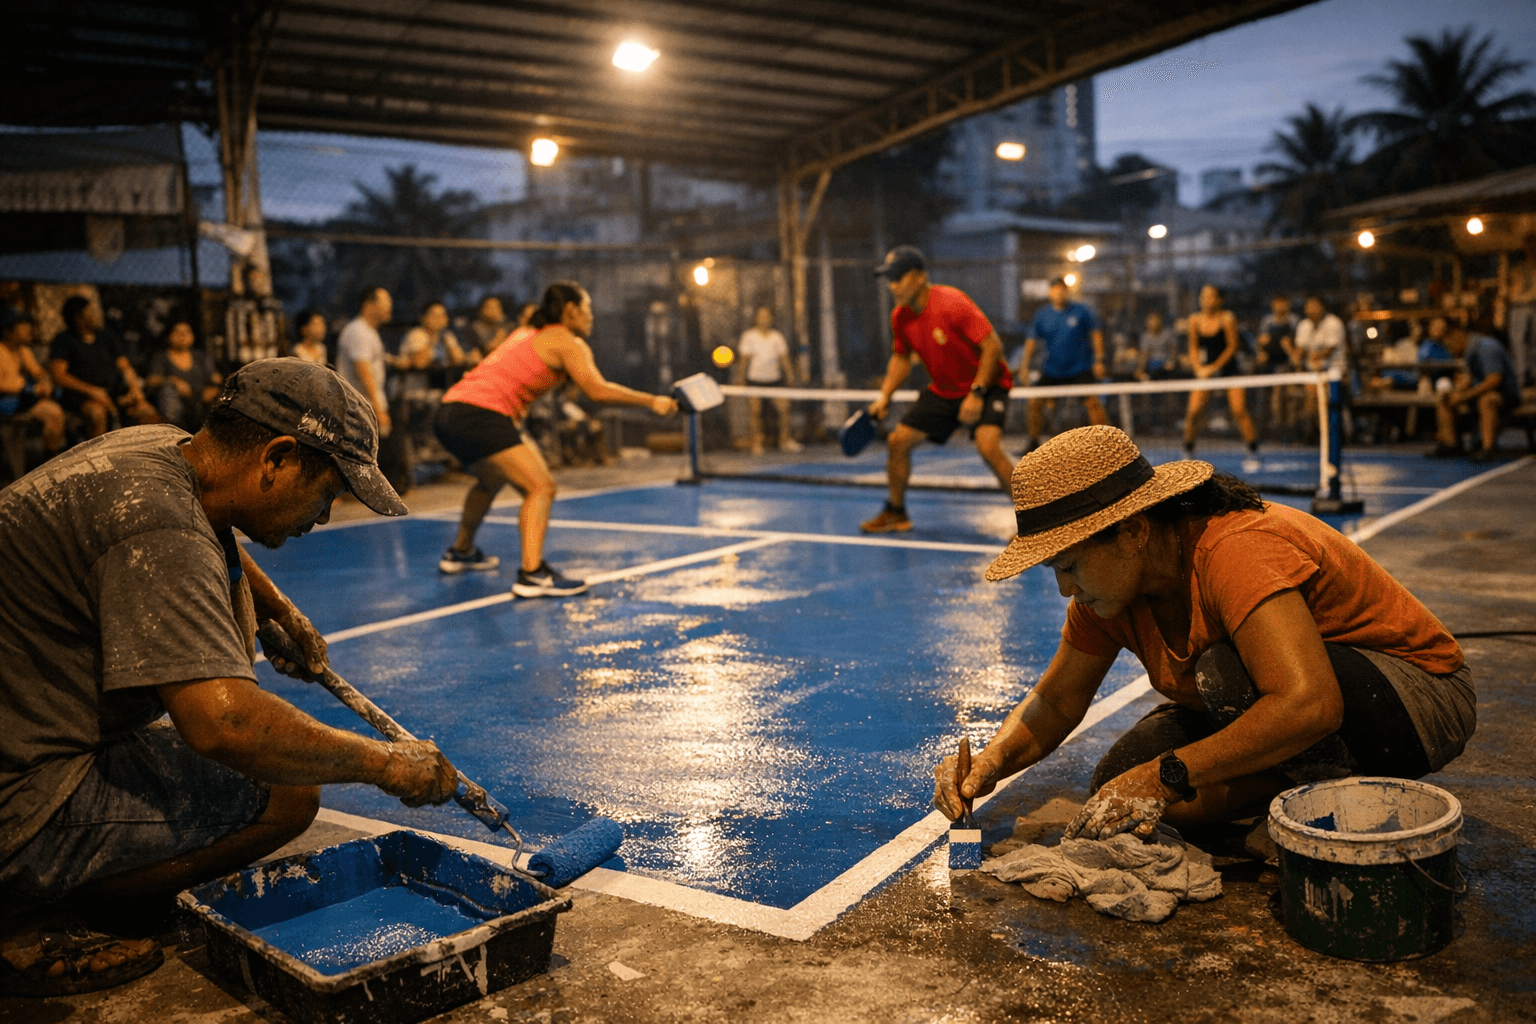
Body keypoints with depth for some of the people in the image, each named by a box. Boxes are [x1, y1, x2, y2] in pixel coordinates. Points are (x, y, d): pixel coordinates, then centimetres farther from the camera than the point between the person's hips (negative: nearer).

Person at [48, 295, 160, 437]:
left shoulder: (108, 337, 20)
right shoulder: (64, 340, 6)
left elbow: (125, 367, 16)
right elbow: (57, 375, -5)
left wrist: (134, 388, -6)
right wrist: (91, 391, -16)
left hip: (115, 392, 4)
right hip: (82, 395, -4)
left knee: (148, 413, -24)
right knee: (97, 413, -39)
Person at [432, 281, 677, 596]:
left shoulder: (527, 334, 24)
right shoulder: (568, 342, -2)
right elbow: (597, 390, -14)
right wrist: (651, 401, -10)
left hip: (449, 413, 10)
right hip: (480, 416, -10)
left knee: (491, 480, 32)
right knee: (541, 487, -12)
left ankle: (460, 552, 47)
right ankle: (532, 575, -24)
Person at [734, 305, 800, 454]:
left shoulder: (777, 337, 9)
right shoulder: (749, 336, 2)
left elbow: (784, 358, 11)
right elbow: (744, 358, 2)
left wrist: (790, 376, 4)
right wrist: (740, 377, -3)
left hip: (774, 379, 2)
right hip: (755, 379, -2)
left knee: (783, 407, -8)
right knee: (755, 411, -6)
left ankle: (784, 440, 5)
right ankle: (757, 443, 5)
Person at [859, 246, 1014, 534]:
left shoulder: (952, 302, -25)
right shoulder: (900, 316, -4)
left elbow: (992, 345, -23)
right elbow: (901, 358, 13)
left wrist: (977, 393, -27)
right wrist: (884, 397, 2)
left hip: (985, 385, -7)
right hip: (943, 390, 7)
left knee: (988, 446, -29)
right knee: (898, 440, 1)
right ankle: (895, 513, 21)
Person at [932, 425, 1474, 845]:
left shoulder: (1237, 552, -34)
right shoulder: (1110, 579, -9)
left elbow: (1308, 706, -44)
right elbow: (1056, 700, 0)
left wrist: (1166, 776, -40)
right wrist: (992, 761, -20)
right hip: (1293, 703, 7)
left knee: (1230, 671, -36)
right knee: (1120, 797, -12)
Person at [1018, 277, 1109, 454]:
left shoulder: (1081, 311, -3)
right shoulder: (1043, 315, 2)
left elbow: (1096, 333, 2)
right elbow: (1032, 340, 5)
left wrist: (1099, 360, -5)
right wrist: (1025, 365, -6)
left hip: (1080, 368, -3)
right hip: (1052, 371, 3)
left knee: (1092, 401, -16)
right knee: (1035, 401, -2)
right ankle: (1033, 443, 14)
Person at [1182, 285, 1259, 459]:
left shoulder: (1227, 319, -10)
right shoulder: (1195, 320, 0)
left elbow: (1232, 347, -9)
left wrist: (1214, 367, -14)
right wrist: (1199, 368, -7)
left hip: (1228, 367, -3)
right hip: (1206, 370, 3)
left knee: (1239, 411, -13)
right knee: (1193, 410, -10)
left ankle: (1253, 450, -3)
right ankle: (1188, 450, 7)